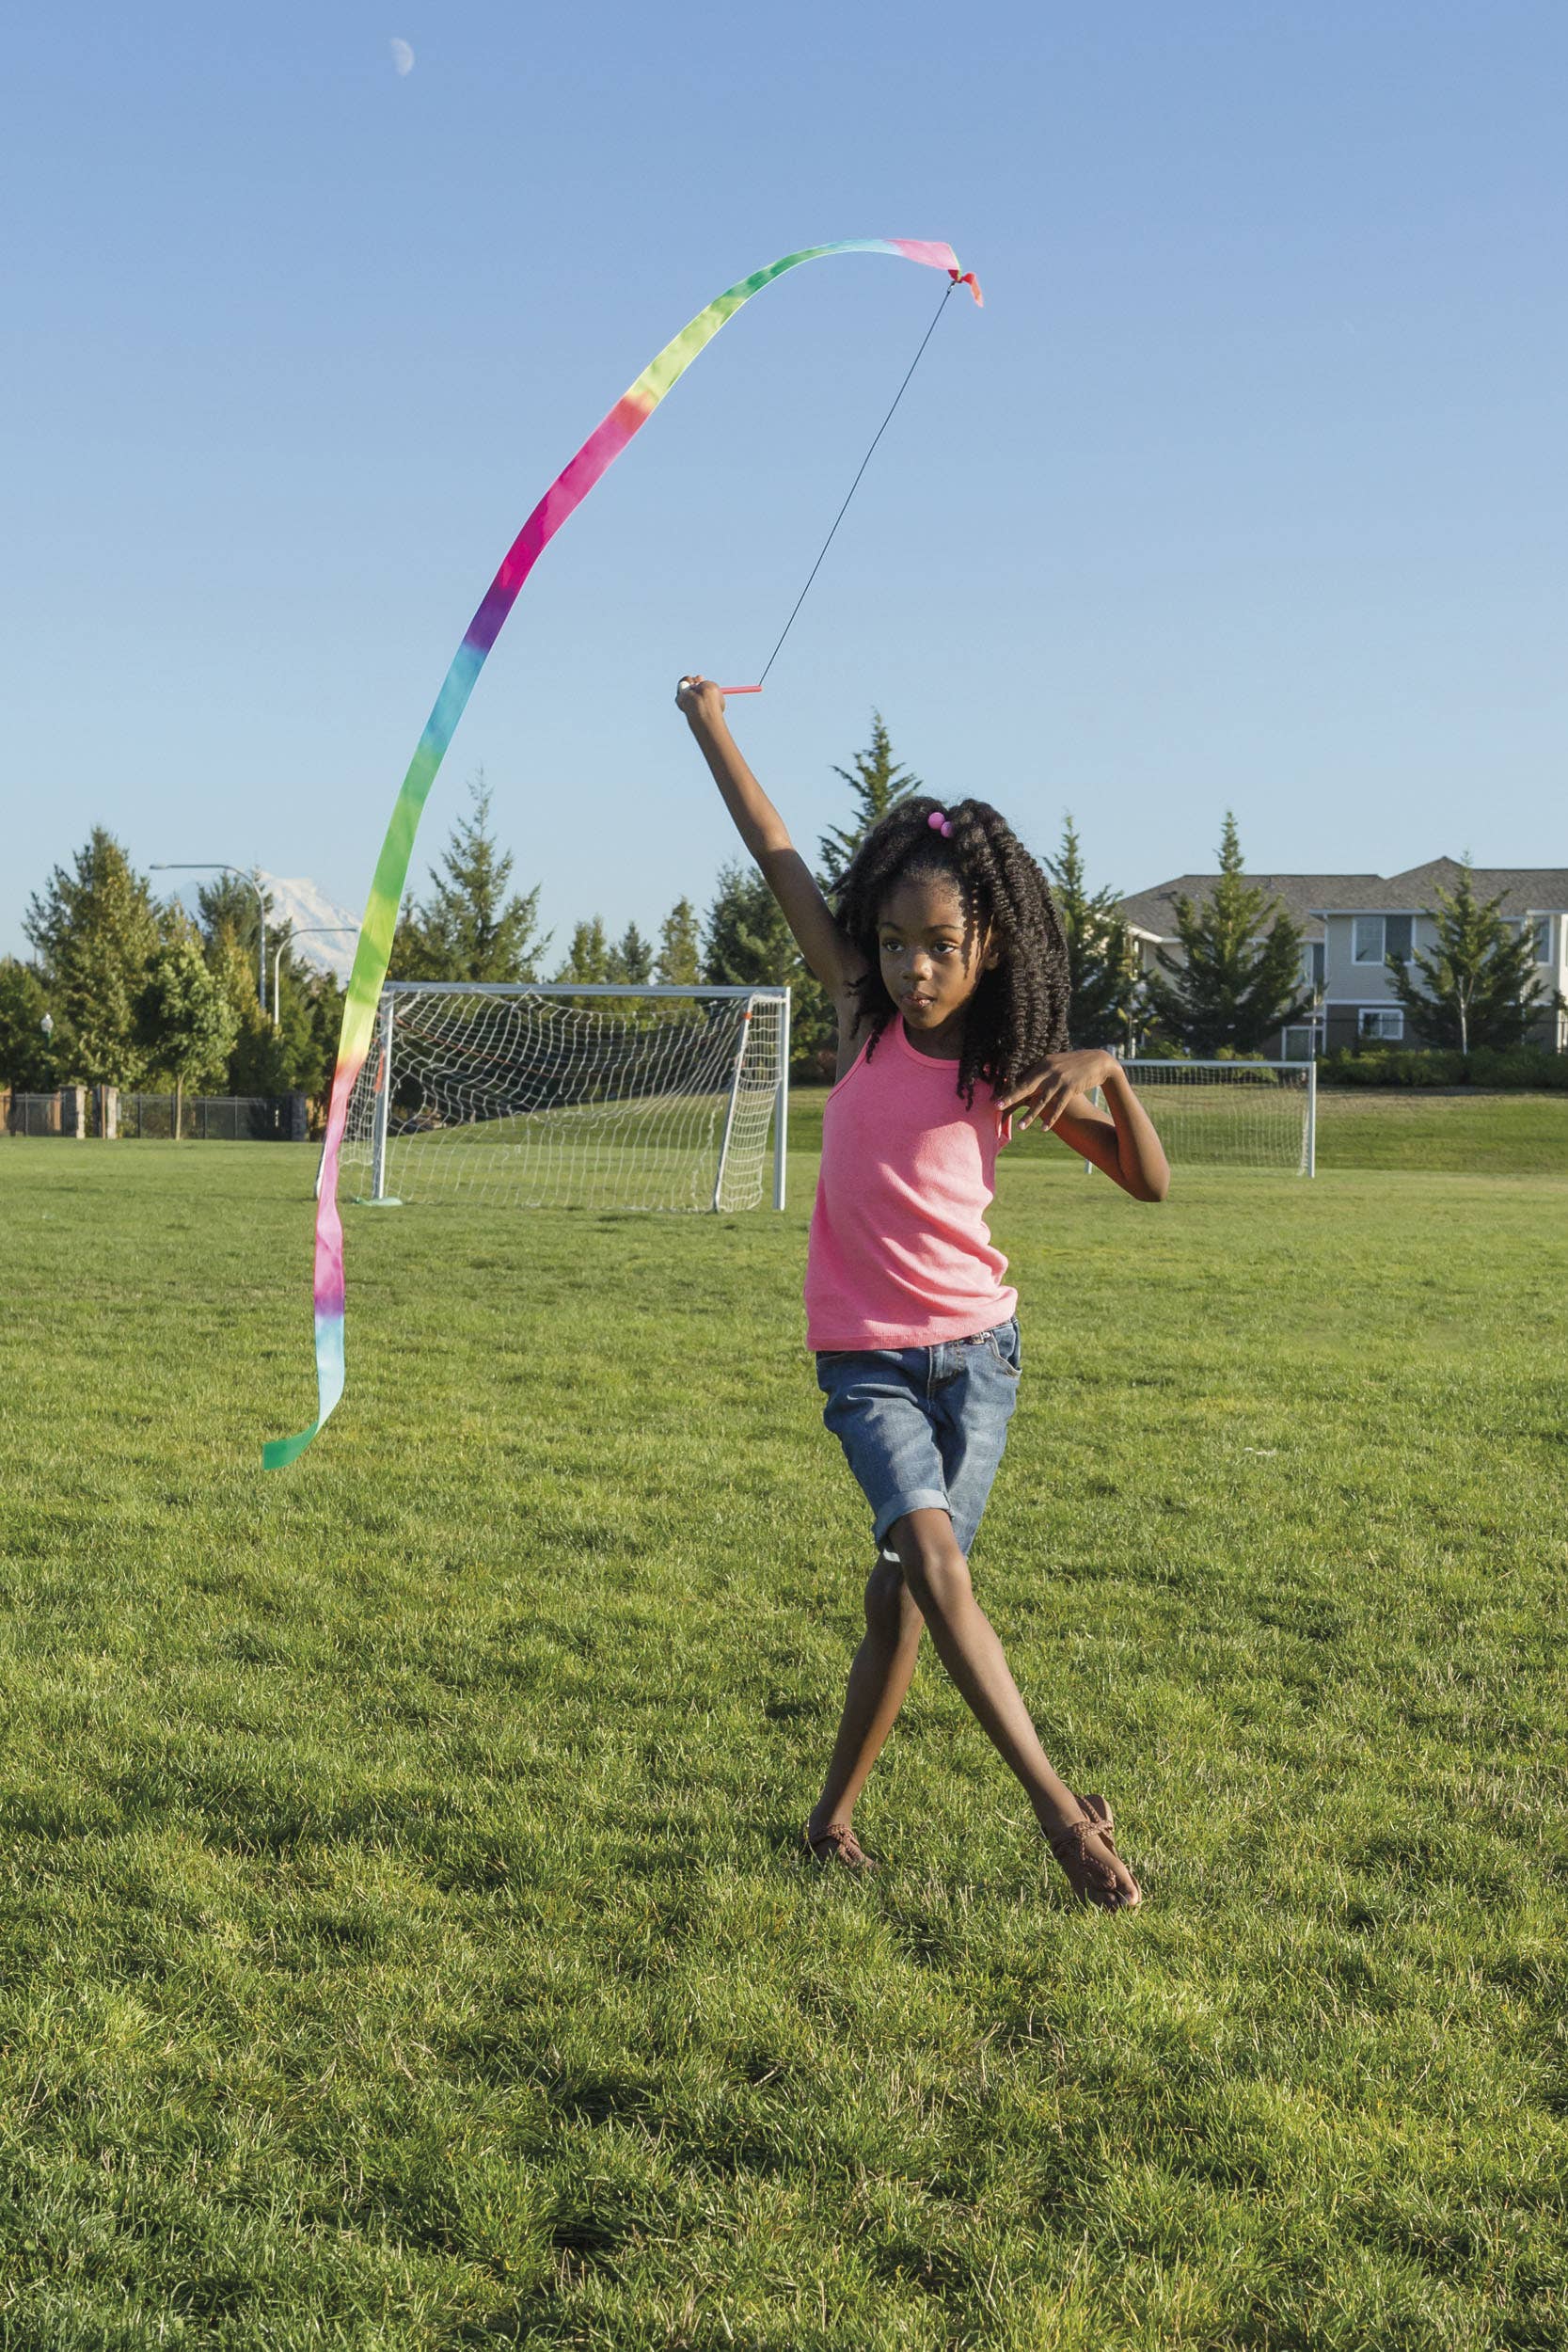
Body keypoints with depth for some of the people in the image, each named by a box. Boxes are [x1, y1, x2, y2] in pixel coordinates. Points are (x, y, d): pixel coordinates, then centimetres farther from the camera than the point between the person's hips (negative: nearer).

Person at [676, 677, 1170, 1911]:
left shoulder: (1010, 1072, -4)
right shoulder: (867, 1019, -5)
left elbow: (1151, 1182, 0)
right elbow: (780, 857, -2)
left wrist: (1109, 1073, -17)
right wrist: (712, 727, 2)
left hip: (978, 1350, 1)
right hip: (868, 1358, -1)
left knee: (904, 1591, 5)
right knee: (935, 1558, -20)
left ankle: (835, 1814, 21)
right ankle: (1059, 1806, -18)